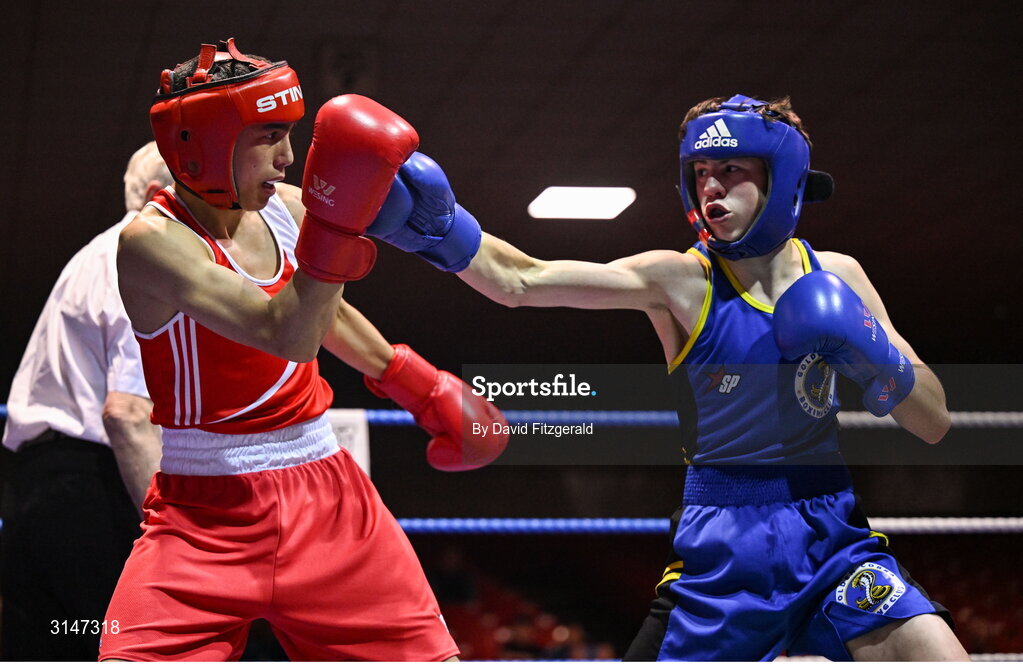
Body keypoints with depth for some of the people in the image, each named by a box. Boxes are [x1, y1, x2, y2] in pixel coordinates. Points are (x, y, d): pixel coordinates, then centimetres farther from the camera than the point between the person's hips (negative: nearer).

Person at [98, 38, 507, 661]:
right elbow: (288, 335, -31)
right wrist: (336, 219, -41)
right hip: (207, 513, -5)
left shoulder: (284, 208, 2)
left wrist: (417, 382, 26)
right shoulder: (153, 241, -18)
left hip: (325, 493, 6)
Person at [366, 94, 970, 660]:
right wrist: (442, 229, -34)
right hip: (721, 549, -2)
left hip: (831, 535, 2)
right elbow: (521, 282, -17)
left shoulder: (837, 277, 5)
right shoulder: (681, 280, -4)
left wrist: (875, 359, -12)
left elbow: (935, 424, 7)